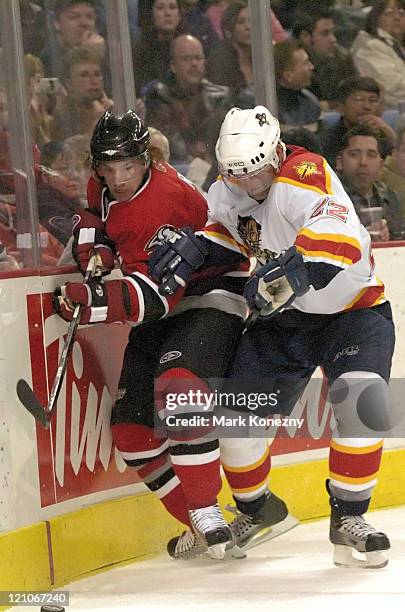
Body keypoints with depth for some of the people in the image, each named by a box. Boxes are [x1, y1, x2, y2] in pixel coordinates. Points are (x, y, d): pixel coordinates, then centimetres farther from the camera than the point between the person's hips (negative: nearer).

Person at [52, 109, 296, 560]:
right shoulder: (105, 187, -2)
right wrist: (92, 242, 1)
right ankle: (204, 526, 5)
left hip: (209, 295, -9)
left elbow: (156, 293, -32)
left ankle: (206, 511, -25)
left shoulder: (168, 199, -27)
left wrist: (94, 301, -41)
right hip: (159, 319, 9)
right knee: (131, 426, -1)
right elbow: (93, 213, 23)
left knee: (176, 390, -34)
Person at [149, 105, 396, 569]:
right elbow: (224, 229, 15)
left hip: (352, 309, -6)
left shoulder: (305, 174, -27)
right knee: (237, 415, -1)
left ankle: (348, 518, -12)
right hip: (280, 318, 6)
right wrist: (193, 248, -7)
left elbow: (342, 238, -43)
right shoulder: (228, 190, -5)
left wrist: (295, 269, -60)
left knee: (360, 401, -27)